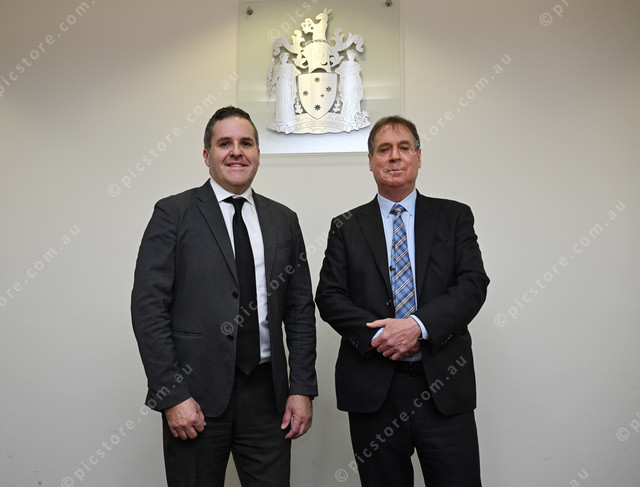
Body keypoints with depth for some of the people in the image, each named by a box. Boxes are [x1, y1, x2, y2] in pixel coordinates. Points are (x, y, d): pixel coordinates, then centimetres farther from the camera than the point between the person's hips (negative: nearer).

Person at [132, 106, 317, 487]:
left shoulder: (284, 220, 9)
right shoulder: (173, 213, -2)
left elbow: (300, 310, 9)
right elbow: (148, 307, -7)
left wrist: (302, 388, 2)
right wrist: (172, 396, -12)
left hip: (267, 393, 3)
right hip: (196, 395, -3)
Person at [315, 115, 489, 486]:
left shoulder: (454, 217, 8)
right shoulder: (347, 227, 9)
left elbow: (474, 284, -3)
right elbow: (329, 296, 1)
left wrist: (418, 325, -17)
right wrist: (376, 335, -14)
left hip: (443, 386, 0)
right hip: (372, 390, 1)